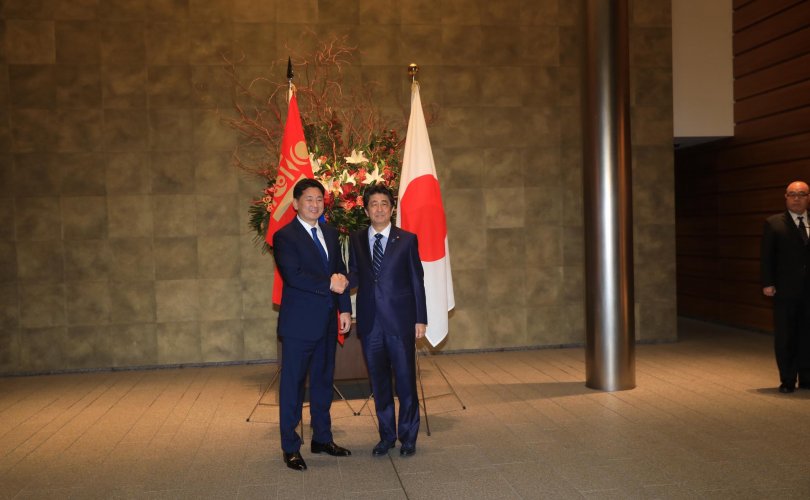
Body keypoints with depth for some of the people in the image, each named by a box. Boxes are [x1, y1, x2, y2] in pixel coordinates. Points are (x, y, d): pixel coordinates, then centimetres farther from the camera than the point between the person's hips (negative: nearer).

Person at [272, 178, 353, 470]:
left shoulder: (330, 233, 13)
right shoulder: (285, 236, -8)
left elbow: (341, 272, 11)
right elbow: (292, 275, -20)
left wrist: (344, 308, 2)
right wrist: (328, 284, -17)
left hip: (327, 322, 7)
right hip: (299, 322, -7)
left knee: (323, 380, 15)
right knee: (293, 384, 2)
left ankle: (322, 438, 27)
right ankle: (290, 448, 11)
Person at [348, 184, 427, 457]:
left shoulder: (407, 239, 1)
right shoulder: (356, 240, 9)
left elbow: (417, 280, 1)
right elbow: (355, 276, 8)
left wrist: (421, 319, -2)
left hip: (400, 321, -2)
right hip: (369, 322, 3)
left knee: (405, 380, 2)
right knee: (378, 381, 11)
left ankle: (408, 436, 19)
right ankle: (386, 435, 24)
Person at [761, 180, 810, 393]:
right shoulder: (773, 223, 0)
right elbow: (767, 256, -2)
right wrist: (768, 283, -9)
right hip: (785, 291, -2)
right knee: (785, 337, 4)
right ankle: (787, 380, 14)